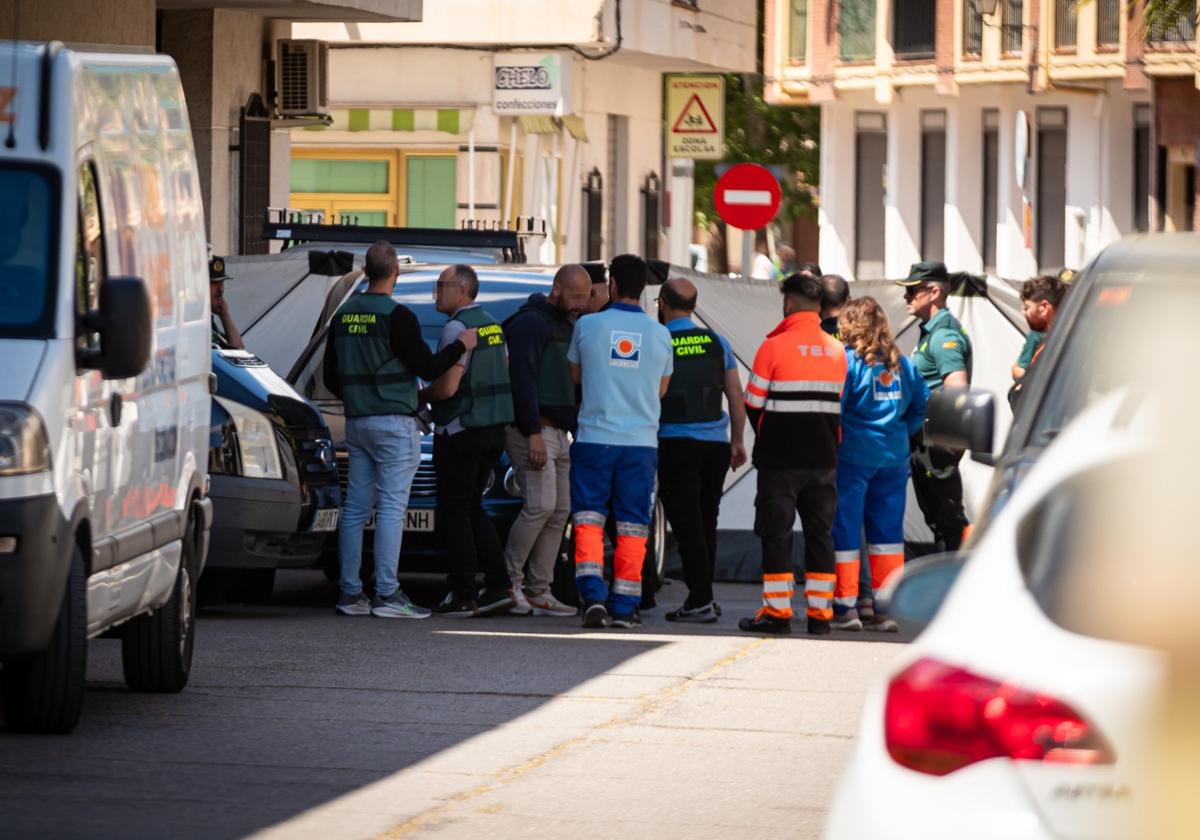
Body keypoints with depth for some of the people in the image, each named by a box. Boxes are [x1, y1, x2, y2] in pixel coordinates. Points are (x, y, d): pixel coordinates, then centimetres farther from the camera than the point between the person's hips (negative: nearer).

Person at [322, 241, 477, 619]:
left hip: (357, 422, 7)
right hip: (394, 424, -7)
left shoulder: (343, 316, 10)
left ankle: (350, 594, 8)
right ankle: (387, 595, -13)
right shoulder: (396, 317, -13)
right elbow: (428, 368, -12)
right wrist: (460, 345, 3)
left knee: (355, 509, 8)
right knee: (391, 508, -8)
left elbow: (331, 378, 16)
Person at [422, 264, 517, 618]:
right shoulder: (493, 325, 14)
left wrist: (419, 396, -4)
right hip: (494, 429, 9)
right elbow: (503, 375, 22)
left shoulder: (458, 328, -15)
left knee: (453, 513, -2)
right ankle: (498, 586, 8)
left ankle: (464, 596, -4)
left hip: (461, 431, -9)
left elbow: (447, 387, -21)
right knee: (472, 507, 16)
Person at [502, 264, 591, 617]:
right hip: (533, 430, -9)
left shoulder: (568, 326, 21)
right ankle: (509, 581, -8)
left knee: (559, 512, 4)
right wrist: (533, 433, -22)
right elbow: (523, 379, -17)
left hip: (558, 433, 9)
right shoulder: (531, 323, -9)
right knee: (541, 506, -17)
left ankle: (539, 592, 7)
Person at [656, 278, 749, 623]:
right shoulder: (717, 342, 7)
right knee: (706, 522, 14)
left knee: (686, 523, -4)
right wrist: (738, 440, 17)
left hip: (676, 442, -5)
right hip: (716, 442, 5)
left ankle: (701, 601, -10)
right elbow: (736, 395, 9)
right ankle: (702, 596, 19)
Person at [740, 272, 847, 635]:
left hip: (780, 457, -4)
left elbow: (753, 402, -4)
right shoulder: (836, 350, 5)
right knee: (820, 533, 9)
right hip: (823, 458, 4)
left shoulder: (774, 347, -10)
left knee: (776, 533, 1)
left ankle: (777, 610, -2)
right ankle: (820, 612, 8)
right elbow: (839, 404, 10)